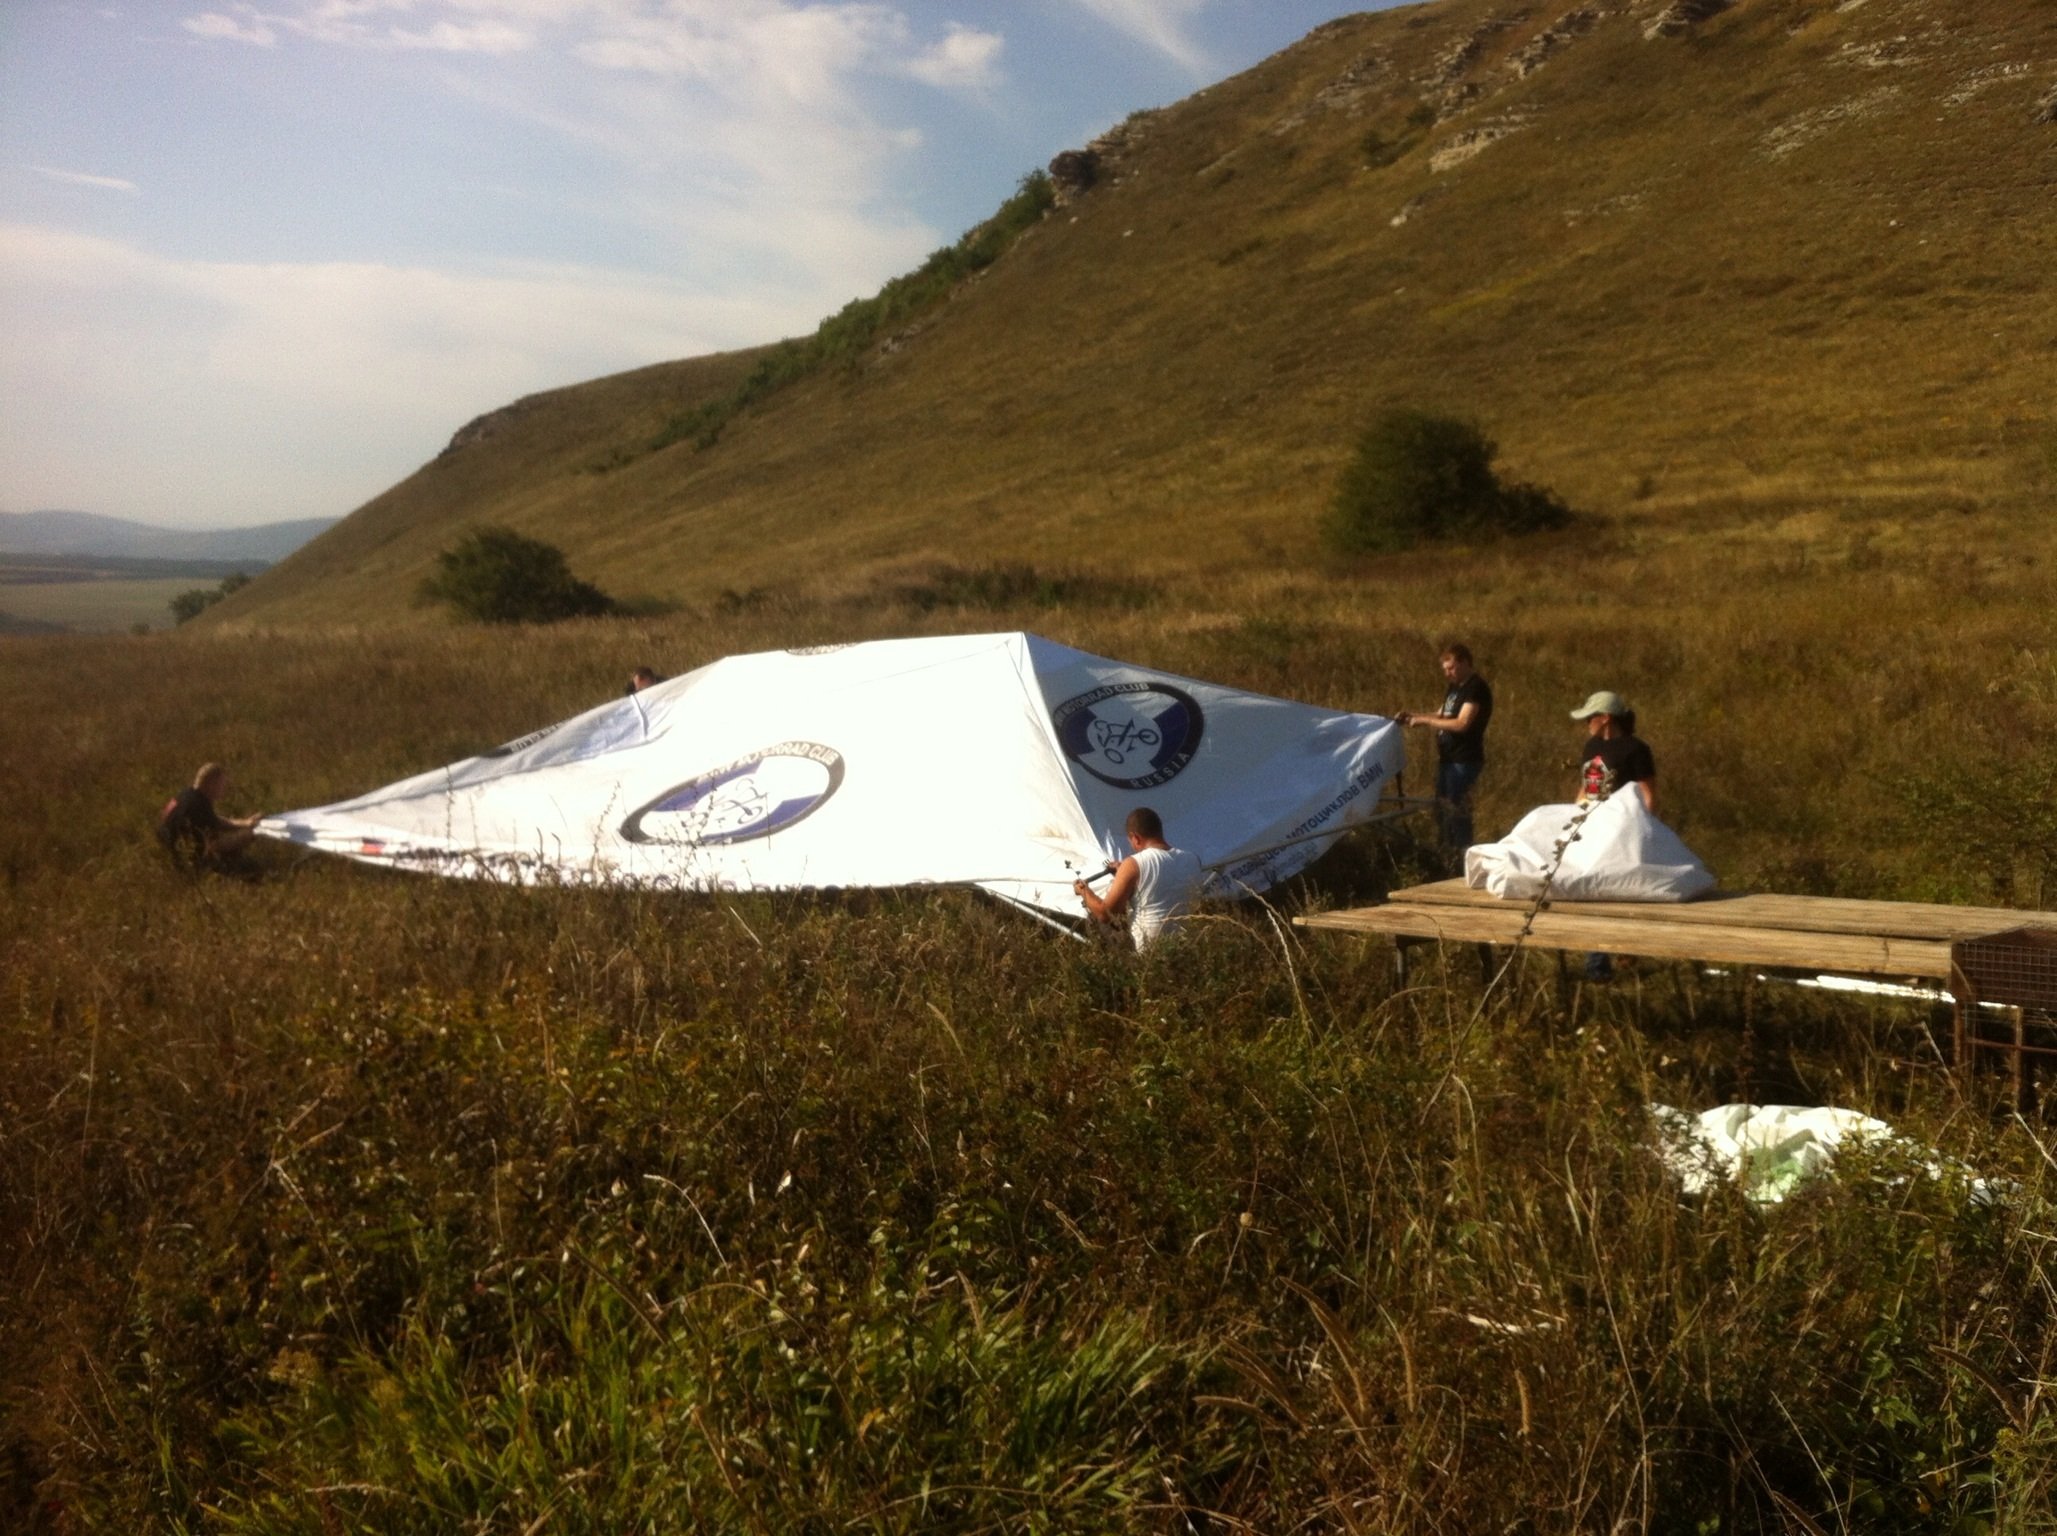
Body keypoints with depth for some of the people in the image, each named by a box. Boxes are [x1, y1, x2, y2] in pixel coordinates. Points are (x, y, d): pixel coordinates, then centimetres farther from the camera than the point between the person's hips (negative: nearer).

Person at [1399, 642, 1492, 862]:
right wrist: (1413, 718, 5)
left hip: (1464, 761, -10)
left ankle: (1462, 859, 2)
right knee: (1442, 809, 15)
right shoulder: (1455, 687, 15)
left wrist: (1424, 720, -20)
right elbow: (1441, 716, 22)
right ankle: (1446, 856, 25)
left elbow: (1462, 723, -24)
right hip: (1448, 758, 10)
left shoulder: (1476, 688, -15)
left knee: (1457, 811, -6)